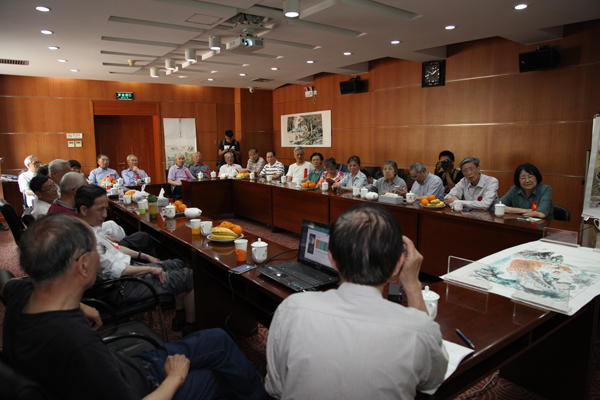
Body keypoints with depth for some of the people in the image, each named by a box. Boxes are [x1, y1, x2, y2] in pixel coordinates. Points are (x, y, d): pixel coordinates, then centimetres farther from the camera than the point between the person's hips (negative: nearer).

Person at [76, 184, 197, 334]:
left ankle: (180, 318, 26)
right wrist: (151, 269, -18)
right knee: (190, 276, -7)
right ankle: (191, 328, 11)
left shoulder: (91, 226, 5)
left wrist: (145, 256, 15)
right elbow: (115, 270, -27)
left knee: (178, 264, 19)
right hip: (124, 287, -11)